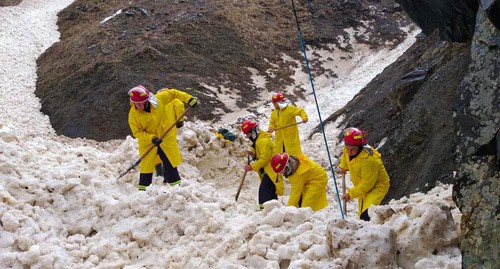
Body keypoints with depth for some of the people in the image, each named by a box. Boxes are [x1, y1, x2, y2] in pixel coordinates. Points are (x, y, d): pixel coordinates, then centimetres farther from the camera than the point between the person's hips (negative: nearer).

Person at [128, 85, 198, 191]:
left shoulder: (159, 99, -20)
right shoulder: (133, 114, -21)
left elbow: (173, 94, -5)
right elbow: (137, 132, -16)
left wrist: (189, 99, -2)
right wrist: (151, 138, -29)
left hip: (166, 138, 1)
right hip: (148, 143, -1)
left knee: (170, 163, 10)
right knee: (147, 165, 2)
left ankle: (175, 185, 23)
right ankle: (142, 188, 15)